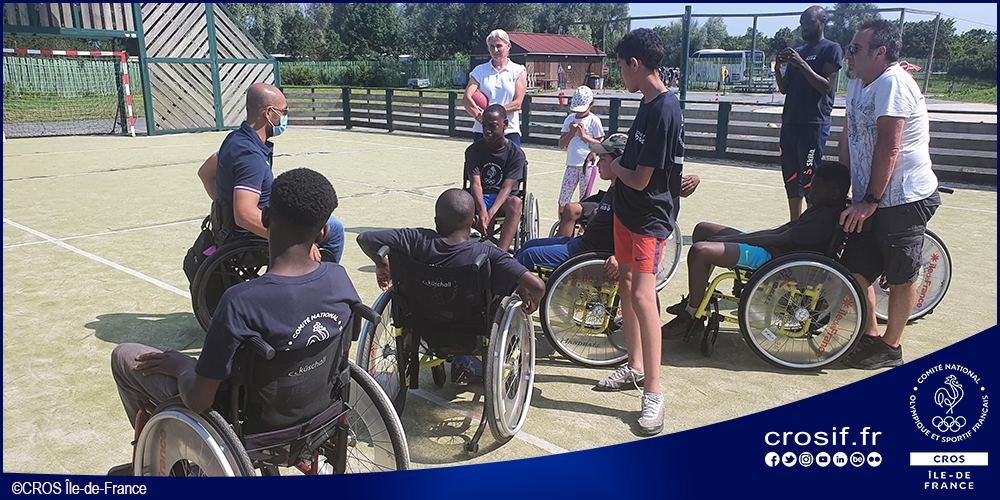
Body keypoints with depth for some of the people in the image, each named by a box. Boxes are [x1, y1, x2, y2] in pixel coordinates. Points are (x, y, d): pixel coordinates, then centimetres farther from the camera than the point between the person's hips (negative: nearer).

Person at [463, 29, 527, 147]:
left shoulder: (518, 71, 8)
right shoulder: (480, 70, 10)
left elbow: (517, 104, -4)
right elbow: (466, 99, -4)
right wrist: (479, 116, -24)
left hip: (510, 131, -1)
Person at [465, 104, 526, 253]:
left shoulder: (516, 153, -5)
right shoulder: (473, 150, -1)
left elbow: (507, 188, -15)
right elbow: (475, 183, -13)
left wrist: (490, 213, -33)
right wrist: (481, 211, -33)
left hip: (504, 199, -1)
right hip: (481, 198, 1)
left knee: (516, 202, -37)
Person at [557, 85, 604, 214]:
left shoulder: (594, 121, -3)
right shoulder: (569, 120, 9)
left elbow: (601, 145, -6)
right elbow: (561, 145, 9)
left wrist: (584, 135, -14)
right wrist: (571, 133, -8)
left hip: (587, 164, -4)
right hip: (571, 165, 4)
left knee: (584, 200, 3)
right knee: (563, 200, 2)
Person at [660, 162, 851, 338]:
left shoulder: (827, 218, -17)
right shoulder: (820, 210, 15)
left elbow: (779, 239, -20)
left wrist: (732, 239, -14)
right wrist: (732, 237, 7)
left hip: (772, 258, -11)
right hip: (768, 249, 11)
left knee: (700, 251, -28)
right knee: (703, 230, 16)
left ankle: (692, 318, -12)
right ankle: (695, 299, 17)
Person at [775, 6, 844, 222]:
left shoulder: (831, 49, -1)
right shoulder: (797, 52, 20)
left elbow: (826, 86, -11)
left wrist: (802, 64, -18)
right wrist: (778, 67, -1)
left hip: (814, 125, -7)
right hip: (790, 123, 7)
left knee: (809, 180, -10)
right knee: (790, 178, 9)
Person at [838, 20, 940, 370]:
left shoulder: (892, 82, -16)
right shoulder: (857, 84, 12)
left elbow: (888, 147, -21)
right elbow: (848, 138, 18)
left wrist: (870, 202, -21)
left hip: (904, 199, -8)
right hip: (869, 201, 8)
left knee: (901, 278, 5)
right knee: (855, 270, 6)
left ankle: (891, 348, 18)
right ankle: (870, 337, 22)